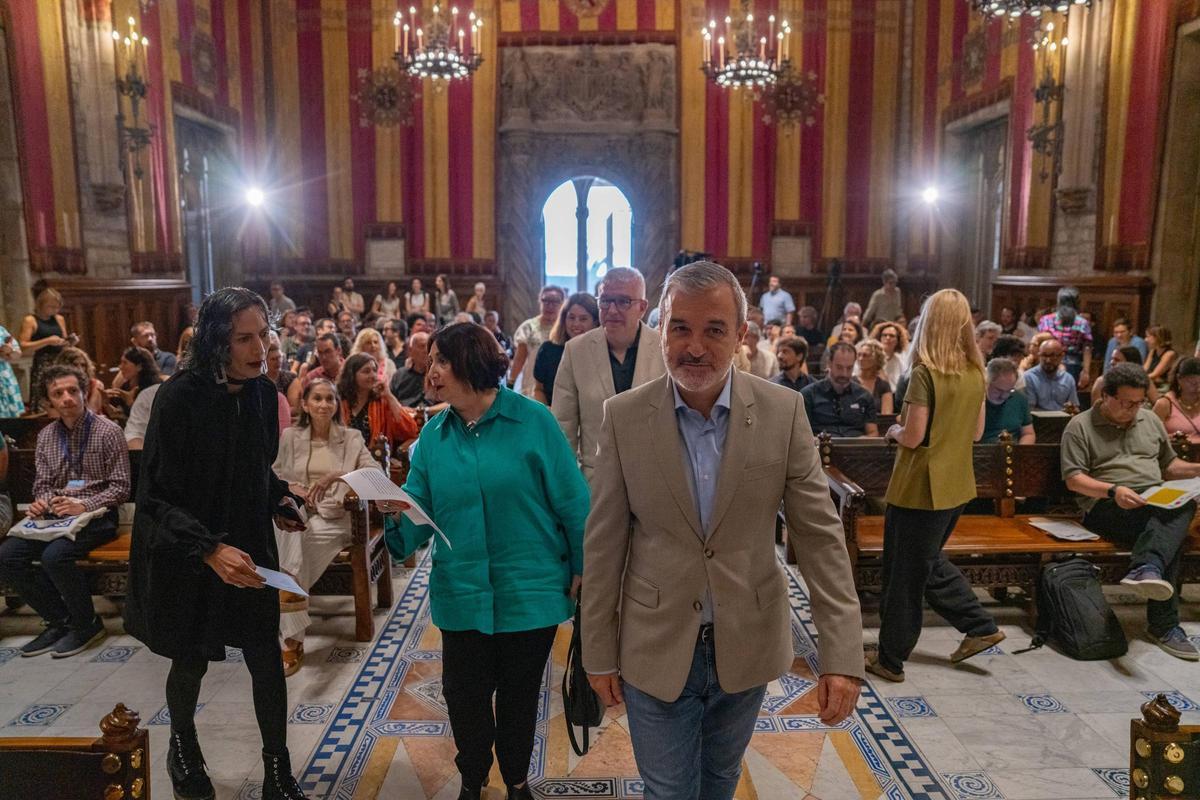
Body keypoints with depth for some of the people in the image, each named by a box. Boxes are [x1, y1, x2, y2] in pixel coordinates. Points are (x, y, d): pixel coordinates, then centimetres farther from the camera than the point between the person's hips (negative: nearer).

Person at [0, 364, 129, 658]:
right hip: (55, 517, 6)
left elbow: (120, 488, -8)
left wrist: (84, 506, -21)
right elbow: (43, 484, 16)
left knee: (54, 556, -31)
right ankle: (59, 620, 2)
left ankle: (87, 624, -7)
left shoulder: (107, 431, -7)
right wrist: (41, 502, -7)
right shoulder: (46, 436, 11)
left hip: (96, 516, -6)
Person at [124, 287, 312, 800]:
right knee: (191, 662, 16)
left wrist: (279, 500, -4)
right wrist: (208, 549, -31)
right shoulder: (180, 397, -21)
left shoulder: (263, 392, -5)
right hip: (186, 558, -3)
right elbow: (156, 496, -20)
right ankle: (182, 748, 46)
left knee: (267, 660, 4)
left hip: (249, 547, 4)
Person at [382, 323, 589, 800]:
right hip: (463, 593, 3)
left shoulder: (532, 420, -13)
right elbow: (419, 515, -1)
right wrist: (395, 510, -23)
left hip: (531, 592, -2)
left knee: (519, 694, 16)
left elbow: (571, 501, -9)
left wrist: (582, 570, -6)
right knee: (464, 694, 14)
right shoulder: (434, 435, -1)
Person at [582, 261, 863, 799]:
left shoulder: (782, 412, -10)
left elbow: (820, 535, -9)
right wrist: (599, 652, -2)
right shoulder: (624, 416, -11)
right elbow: (603, 544, -6)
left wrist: (842, 654, -14)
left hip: (746, 646, 2)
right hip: (655, 650, -1)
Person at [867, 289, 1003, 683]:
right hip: (956, 486, 8)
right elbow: (975, 432, 11)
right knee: (929, 560, 27)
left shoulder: (925, 373, -19)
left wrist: (893, 430, 1)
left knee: (904, 574, 5)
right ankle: (980, 626, 28)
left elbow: (912, 438, -18)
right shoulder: (976, 373, 3)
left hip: (919, 487, -7)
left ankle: (891, 659, 18)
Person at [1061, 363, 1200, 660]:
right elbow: (1073, 479, -4)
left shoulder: (1150, 420, 21)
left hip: (1156, 505, 5)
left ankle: (1145, 569, -45)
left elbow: (1169, 465, 30)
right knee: (1172, 531, -33)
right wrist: (1113, 490, -21)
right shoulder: (1081, 426, 4)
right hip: (1106, 509, -5)